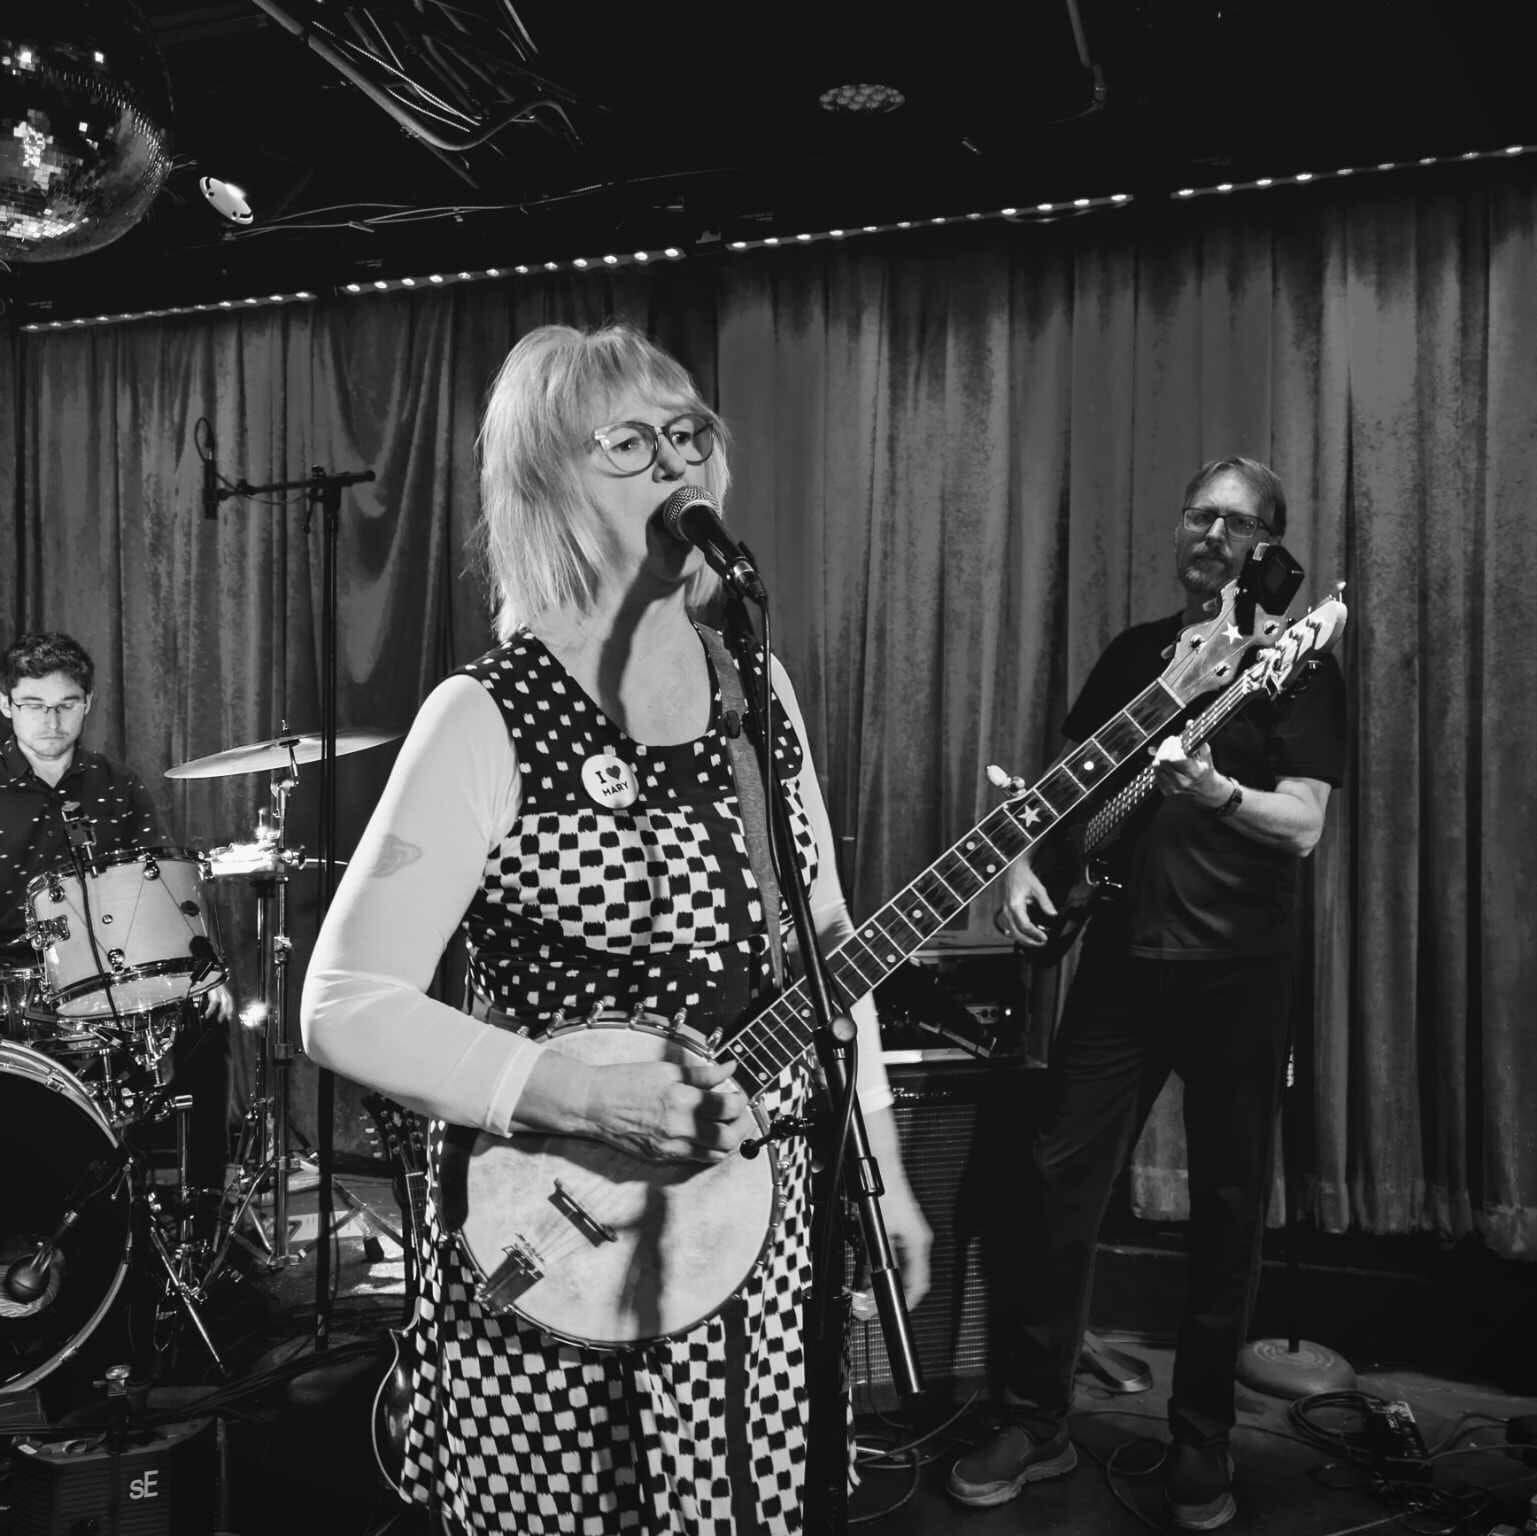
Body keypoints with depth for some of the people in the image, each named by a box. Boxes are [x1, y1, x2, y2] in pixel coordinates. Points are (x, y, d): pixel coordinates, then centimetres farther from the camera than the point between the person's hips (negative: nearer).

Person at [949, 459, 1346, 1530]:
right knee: (1061, 1182, 2)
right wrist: (1026, 861, 0)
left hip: (1239, 971, -4)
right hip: (1123, 957, 4)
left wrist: (1213, 789, -29)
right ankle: (1034, 1422, 16)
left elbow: (1303, 826, -11)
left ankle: (1202, 1446, 21)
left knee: (1229, 1210, 6)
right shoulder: (1135, 650, 14)